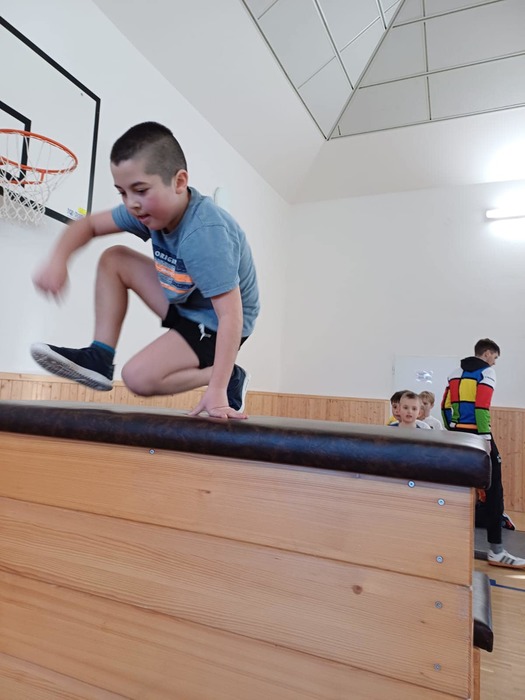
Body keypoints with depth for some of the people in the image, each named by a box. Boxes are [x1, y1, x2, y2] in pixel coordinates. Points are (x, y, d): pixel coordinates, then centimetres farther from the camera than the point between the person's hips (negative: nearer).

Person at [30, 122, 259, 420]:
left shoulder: (204, 234, -34)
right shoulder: (153, 207, -9)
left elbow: (231, 315, -38)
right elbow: (89, 224, 4)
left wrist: (217, 389, -40)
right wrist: (58, 261, -15)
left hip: (215, 324, -8)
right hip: (184, 301, 8)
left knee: (139, 377, -21)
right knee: (114, 259, 5)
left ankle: (231, 378, -8)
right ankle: (100, 357, 4)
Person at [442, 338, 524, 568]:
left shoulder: (456, 373, 18)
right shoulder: (486, 371, -2)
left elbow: (445, 405, 15)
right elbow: (482, 405, -15)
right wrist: (485, 437, -15)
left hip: (457, 434, 7)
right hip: (476, 434, -7)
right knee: (493, 488, -3)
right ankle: (495, 550, -3)